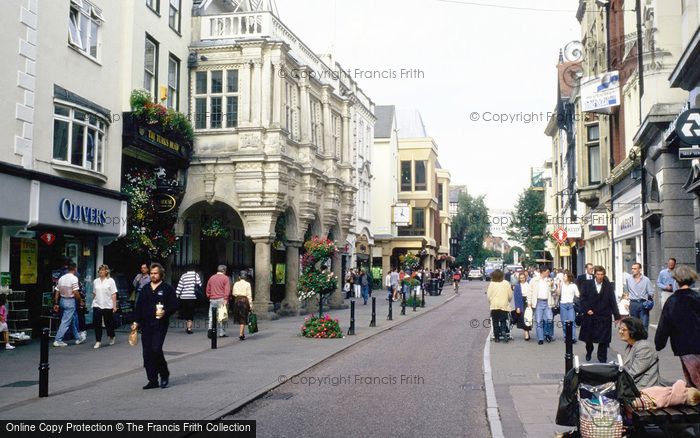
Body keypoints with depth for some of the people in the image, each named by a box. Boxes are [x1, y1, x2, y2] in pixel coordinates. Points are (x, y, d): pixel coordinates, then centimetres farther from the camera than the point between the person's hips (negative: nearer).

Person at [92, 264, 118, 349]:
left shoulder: (110, 281, -2)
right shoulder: (95, 281, 8)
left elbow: (114, 294, -4)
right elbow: (94, 293, 16)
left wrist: (114, 305, -8)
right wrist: (94, 302, 14)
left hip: (107, 306, -3)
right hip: (97, 305, 3)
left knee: (108, 323, 8)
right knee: (97, 323, -6)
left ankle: (112, 337, 31)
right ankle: (98, 341, -1)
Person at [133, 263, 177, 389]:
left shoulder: (167, 288, 1)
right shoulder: (145, 289, 16)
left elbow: (174, 305, -2)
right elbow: (139, 306, 18)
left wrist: (165, 312, -19)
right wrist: (136, 321, 10)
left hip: (160, 324, -5)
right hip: (146, 325, 5)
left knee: (156, 349, -15)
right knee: (147, 353, 3)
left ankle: (164, 374, 8)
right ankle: (152, 380, 12)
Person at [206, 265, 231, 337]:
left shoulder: (211, 278, 13)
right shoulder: (225, 278, -2)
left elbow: (208, 289, 18)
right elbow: (227, 290, -12)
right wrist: (225, 299, -13)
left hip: (212, 300, 4)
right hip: (221, 299, -4)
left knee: (211, 316, 6)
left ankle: (210, 329, -7)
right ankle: (221, 333, 3)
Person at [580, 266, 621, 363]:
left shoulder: (609, 286, 0)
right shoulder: (587, 285, 1)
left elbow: (613, 301, -1)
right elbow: (583, 298, 1)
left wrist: (616, 315, -3)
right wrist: (586, 309, -11)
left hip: (604, 317, -1)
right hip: (590, 315, 1)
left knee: (603, 340, 0)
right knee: (588, 337, 13)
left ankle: (602, 359, 10)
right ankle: (589, 352, 40)